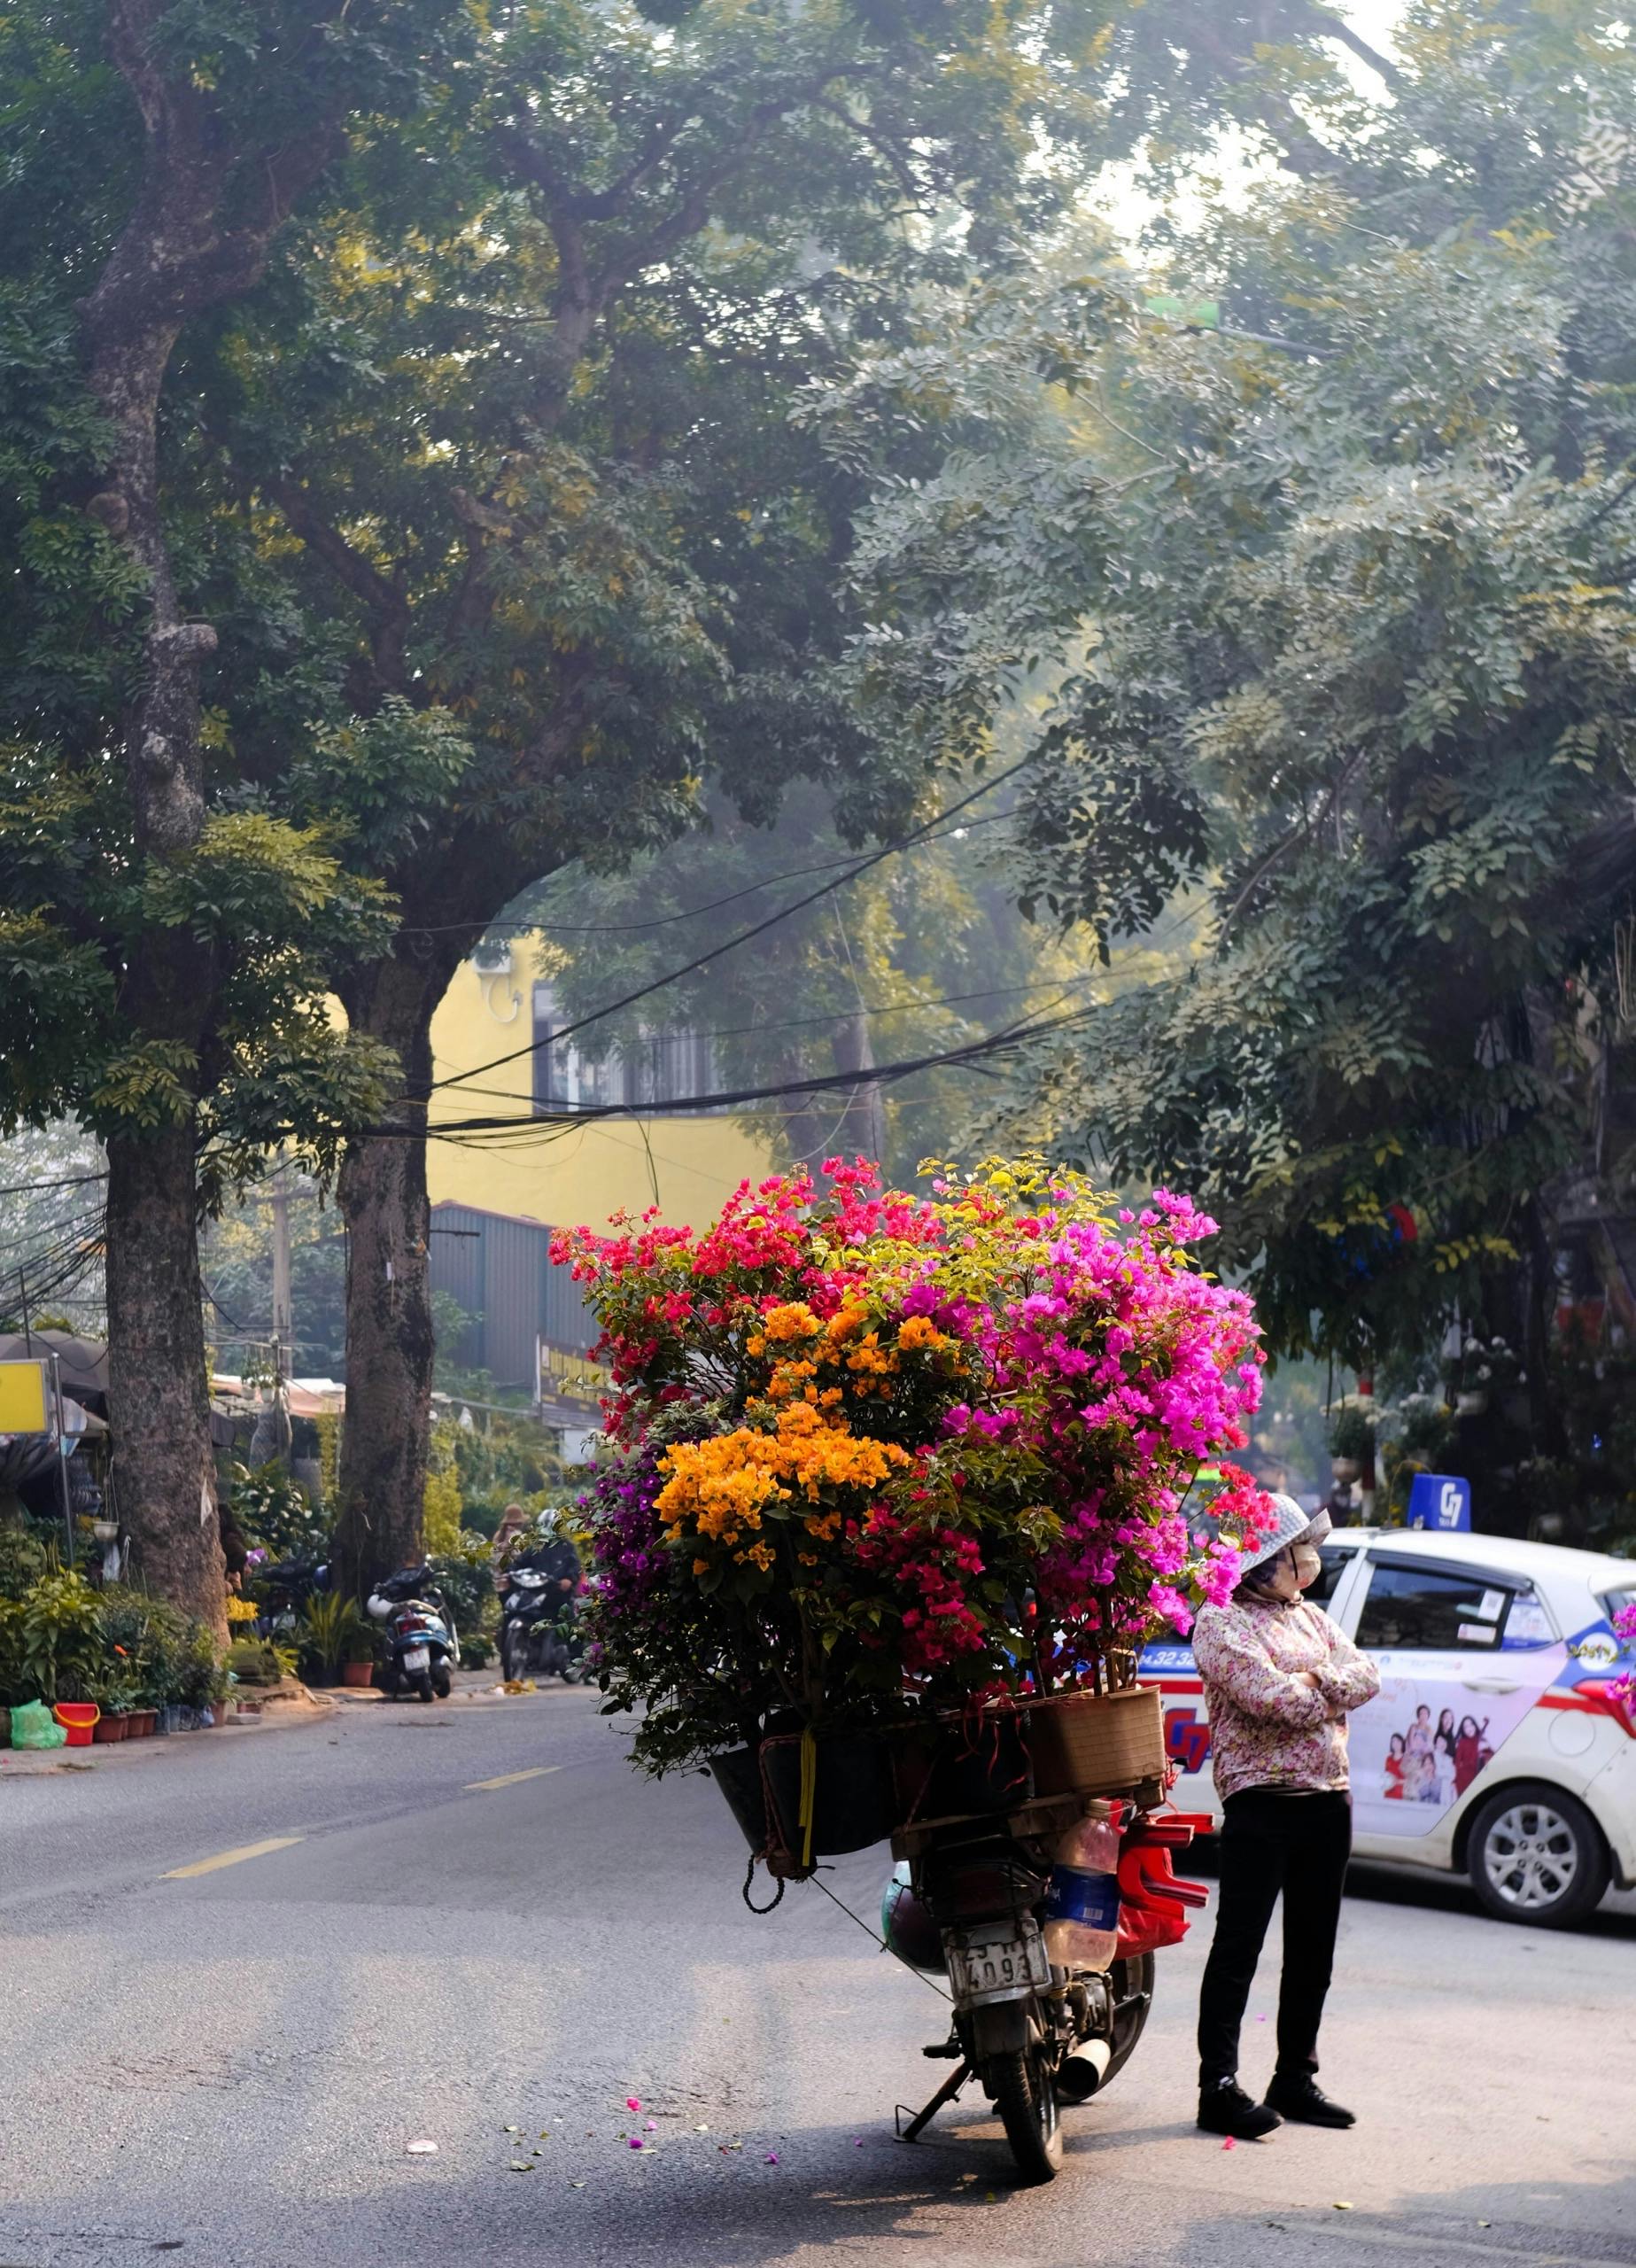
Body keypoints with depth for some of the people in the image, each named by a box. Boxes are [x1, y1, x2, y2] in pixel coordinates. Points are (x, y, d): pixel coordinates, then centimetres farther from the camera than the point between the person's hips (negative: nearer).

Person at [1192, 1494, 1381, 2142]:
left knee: (1313, 1948, 12)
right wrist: (1331, 1693, -4)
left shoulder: (1309, 1617, 19)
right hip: (1260, 1794, -8)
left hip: (1327, 1796, 8)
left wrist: (1318, 1685, -12)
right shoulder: (1221, 1622, -6)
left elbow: (1365, 1674, 6)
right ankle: (1219, 2088, -7)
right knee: (1239, 1944, -7)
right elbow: (1270, 1697, -19)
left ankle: (1295, 2079, 21)